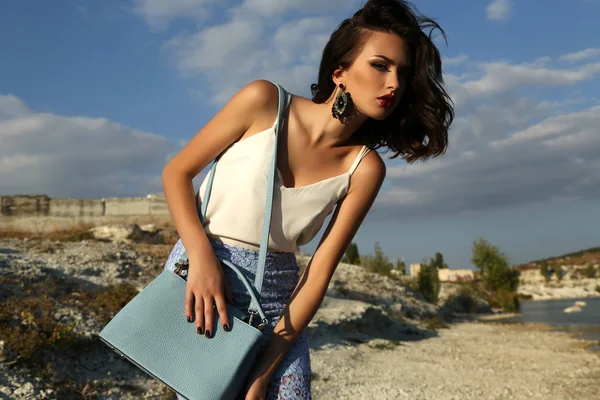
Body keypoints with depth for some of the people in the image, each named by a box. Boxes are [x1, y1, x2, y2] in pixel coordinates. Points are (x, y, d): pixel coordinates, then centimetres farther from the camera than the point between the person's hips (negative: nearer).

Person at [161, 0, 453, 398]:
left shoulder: (364, 168, -7)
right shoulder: (265, 102, -12)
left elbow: (320, 271, -8)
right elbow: (177, 172, -4)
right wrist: (202, 257, -18)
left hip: (278, 298, 3)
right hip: (200, 275, -2)